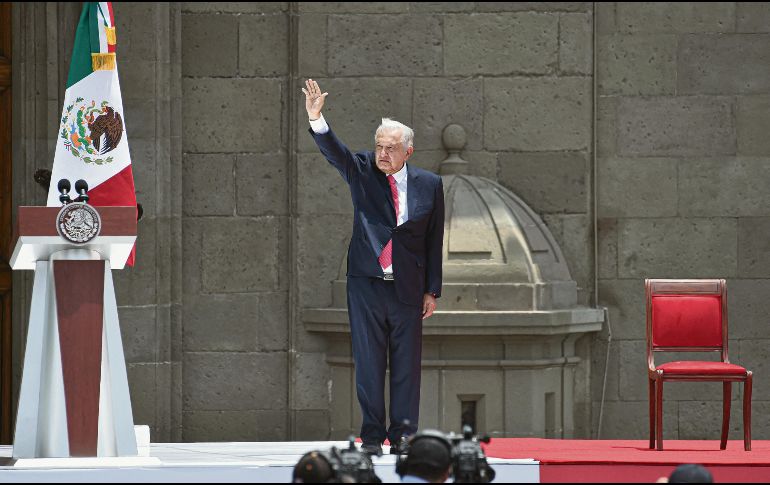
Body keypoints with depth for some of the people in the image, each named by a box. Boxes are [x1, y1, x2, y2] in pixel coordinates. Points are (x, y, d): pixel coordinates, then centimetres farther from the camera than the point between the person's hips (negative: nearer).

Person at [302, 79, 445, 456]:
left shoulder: (429, 185, 3)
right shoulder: (362, 173, 2)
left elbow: (435, 241, 6)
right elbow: (334, 152, -16)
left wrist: (432, 290, 5)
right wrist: (316, 120, -35)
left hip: (407, 287, 0)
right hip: (366, 283, 0)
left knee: (406, 364, 3)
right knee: (368, 362, 2)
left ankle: (402, 437, 10)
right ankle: (372, 436, 7)